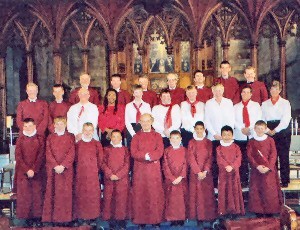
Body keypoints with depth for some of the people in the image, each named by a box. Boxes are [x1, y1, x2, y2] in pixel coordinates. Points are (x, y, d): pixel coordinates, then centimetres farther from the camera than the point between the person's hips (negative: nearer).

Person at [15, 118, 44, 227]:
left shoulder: (40, 139, 3)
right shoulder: (20, 140, 5)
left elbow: (41, 156, -2)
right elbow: (18, 157, -1)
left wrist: (33, 170, -12)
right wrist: (27, 170, -11)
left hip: (37, 172, 0)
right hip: (23, 172, 1)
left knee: (37, 193, 1)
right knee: (24, 194, 1)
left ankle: (38, 216, 9)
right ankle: (28, 217, 9)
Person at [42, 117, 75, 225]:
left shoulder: (70, 137, 7)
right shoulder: (50, 137, 10)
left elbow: (71, 153, -2)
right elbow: (48, 153, 1)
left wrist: (63, 166, -13)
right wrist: (55, 166, -12)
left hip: (66, 169, -1)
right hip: (52, 169, 1)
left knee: (66, 192, -1)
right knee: (52, 192, 0)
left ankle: (65, 216, 4)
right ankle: (53, 216, 5)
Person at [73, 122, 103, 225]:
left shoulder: (96, 144, 0)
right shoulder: (78, 144, 5)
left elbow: (100, 159, 5)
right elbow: (76, 158, 11)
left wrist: (96, 169, 9)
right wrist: (80, 167, 9)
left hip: (92, 173, -1)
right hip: (80, 173, 2)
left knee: (92, 193, -1)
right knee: (80, 193, 4)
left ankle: (92, 215, 7)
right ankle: (81, 215, 13)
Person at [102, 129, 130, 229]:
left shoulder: (125, 149, 8)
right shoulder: (106, 149, 10)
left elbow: (127, 164, -1)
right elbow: (103, 163, 2)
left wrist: (118, 175, -12)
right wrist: (110, 175, -12)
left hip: (122, 179, -1)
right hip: (109, 179, 1)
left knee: (122, 199, -1)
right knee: (109, 199, 0)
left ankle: (121, 219, 8)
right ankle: (111, 219, 8)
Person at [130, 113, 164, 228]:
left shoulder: (157, 136, 8)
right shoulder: (136, 137, 10)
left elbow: (159, 152, -6)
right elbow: (133, 153, -3)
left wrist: (144, 155, -14)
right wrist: (147, 156, -13)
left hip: (154, 169, 0)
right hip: (139, 169, 1)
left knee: (155, 193, 0)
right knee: (140, 194, 0)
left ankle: (156, 219, 7)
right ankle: (141, 219, 6)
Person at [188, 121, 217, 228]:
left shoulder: (208, 143, 7)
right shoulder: (191, 142, 3)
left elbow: (210, 158, 1)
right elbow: (191, 158, -4)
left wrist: (205, 171, -12)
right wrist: (198, 172, -12)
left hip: (206, 172, 1)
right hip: (195, 173, -1)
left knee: (207, 194, 0)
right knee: (196, 194, -1)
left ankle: (209, 216, 7)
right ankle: (199, 217, 2)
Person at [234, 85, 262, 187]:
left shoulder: (256, 105, 12)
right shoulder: (236, 107, 15)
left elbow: (258, 119, 1)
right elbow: (234, 120, 4)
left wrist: (249, 128, -11)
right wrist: (242, 129, -10)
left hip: (253, 136, -1)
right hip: (240, 136, 1)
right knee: (242, 159, -2)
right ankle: (243, 181, 3)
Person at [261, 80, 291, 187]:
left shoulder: (285, 103, 6)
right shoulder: (264, 104, 14)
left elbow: (286, 120, -5)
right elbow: (262, 120, 7)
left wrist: (275, 130, -11)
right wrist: (268, 130, -8)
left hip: (282, 132, -2)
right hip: (269, 133, 2)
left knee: (284, 157, -2)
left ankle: (285, 181, 4)